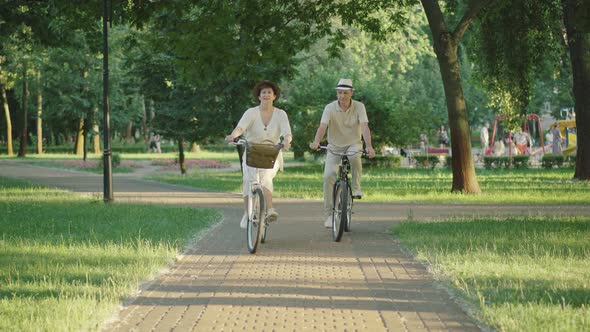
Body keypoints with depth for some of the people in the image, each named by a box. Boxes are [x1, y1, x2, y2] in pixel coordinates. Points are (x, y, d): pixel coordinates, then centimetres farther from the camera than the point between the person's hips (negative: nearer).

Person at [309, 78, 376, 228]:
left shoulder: (359, 107, -12)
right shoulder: (330, 108, -13)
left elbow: (364, 126, -25)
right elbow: (322, 126, -27)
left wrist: (369, 146, -41)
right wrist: (316, 142, -46)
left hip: (353, 144, -1)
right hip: (334, 146, 1)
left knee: (354, 156, -37)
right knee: (328, 176, -16)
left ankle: (356, 187, -15)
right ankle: (329, 214, -6)